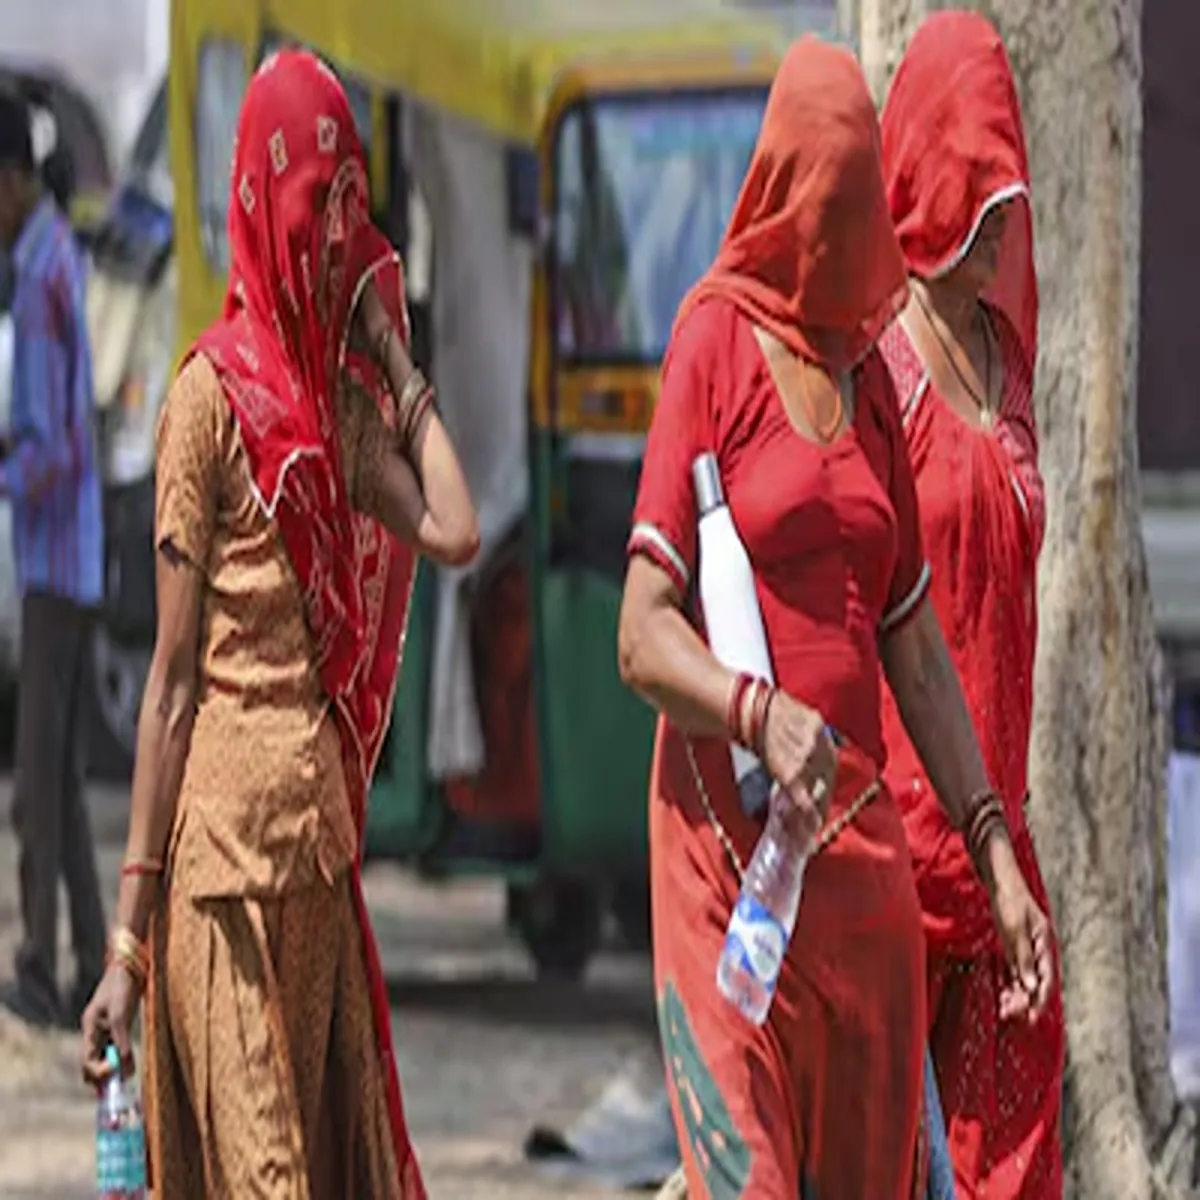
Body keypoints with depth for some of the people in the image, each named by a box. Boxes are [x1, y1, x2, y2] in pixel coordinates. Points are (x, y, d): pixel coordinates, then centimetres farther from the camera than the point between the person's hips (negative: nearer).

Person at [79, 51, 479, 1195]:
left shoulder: (335, 396, 12)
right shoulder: (212, 393, -8)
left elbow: (453, 531, -6)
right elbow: (171, 679, -9)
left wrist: (396, 363, 4)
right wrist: (128, 935, -11)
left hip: (318, 836, 8)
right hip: (227, 838, -8)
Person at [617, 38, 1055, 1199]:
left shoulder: (867, 380, 14)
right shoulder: (713, 344, -5)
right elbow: (643, 636, -9)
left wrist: (995, 852, 13)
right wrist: (761, 716, -27)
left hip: (861, 845, 6)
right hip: (732, 835, -6)